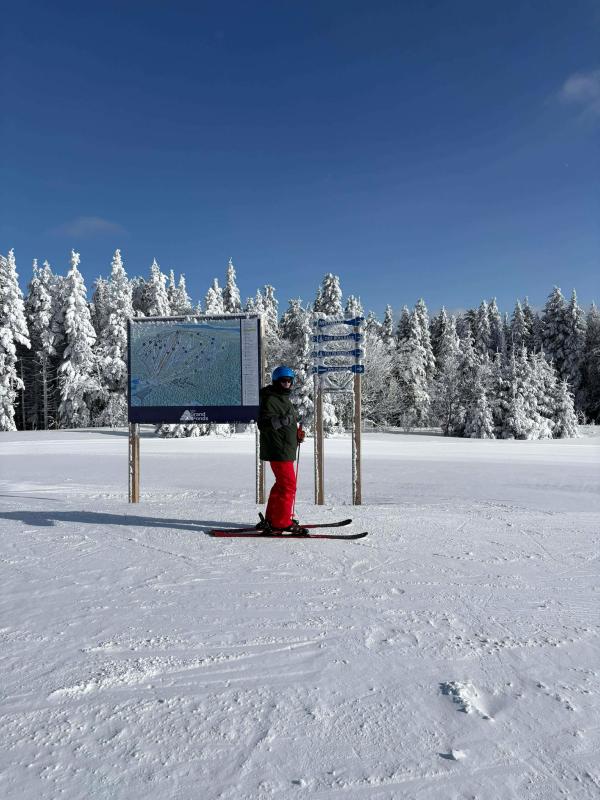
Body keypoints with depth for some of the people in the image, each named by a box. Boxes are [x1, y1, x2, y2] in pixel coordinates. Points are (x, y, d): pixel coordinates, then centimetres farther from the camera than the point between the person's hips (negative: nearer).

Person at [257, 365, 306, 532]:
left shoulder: (285, 399, 20)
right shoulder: (270, 400, -12)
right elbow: (263, 424, -21)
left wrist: (297, 433, 14)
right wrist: (282, 420, -32)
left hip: (286, 450, 10)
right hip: (278, 451, -10)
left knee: (281, 484, 16)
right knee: (288, 485, -9)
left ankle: (271, 519, 25)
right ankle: (282, 522, -1)